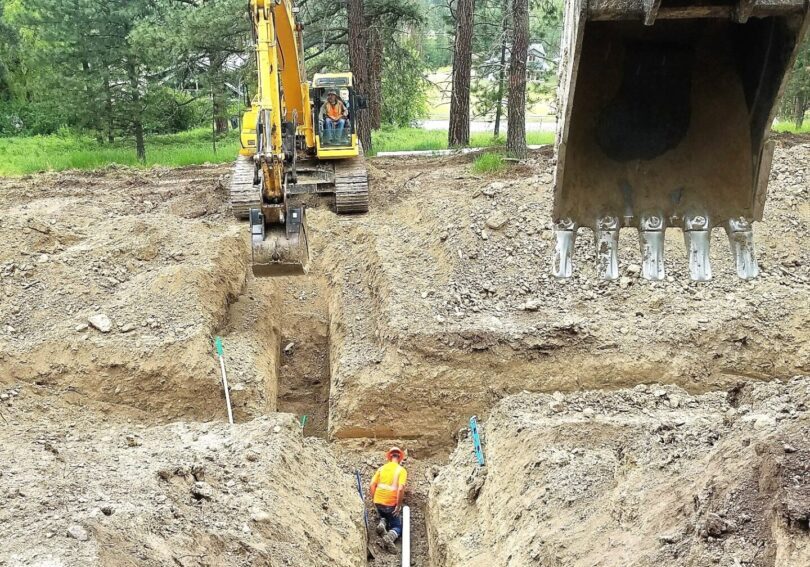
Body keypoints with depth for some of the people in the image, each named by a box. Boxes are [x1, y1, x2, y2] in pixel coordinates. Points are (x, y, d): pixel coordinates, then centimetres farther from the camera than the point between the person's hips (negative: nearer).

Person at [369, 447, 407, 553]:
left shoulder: (381, 468, 5)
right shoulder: (401, 470, -7)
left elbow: (372, 485, 2)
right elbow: (401, 489, -19)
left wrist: (374, 500, 13)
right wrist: (399, 505, -11)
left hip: (378, 502, 4)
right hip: (391, 504, -4)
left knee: (383, 516, 33)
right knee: (397, 527, 12)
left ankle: (382, 523, -2)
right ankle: (390, 536, -22)